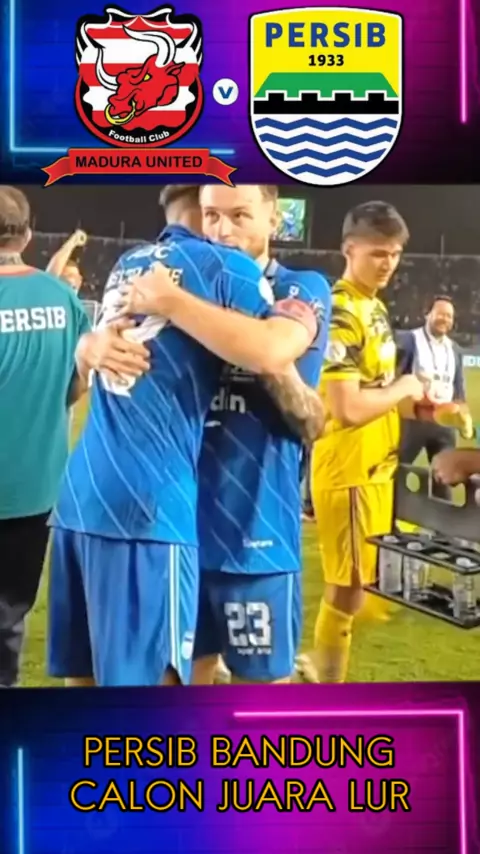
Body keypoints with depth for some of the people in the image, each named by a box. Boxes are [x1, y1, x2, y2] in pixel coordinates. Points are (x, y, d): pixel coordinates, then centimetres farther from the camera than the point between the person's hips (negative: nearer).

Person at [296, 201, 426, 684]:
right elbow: (348, 408, -25)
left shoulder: (375, 307, 11)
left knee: (357, 582, 19)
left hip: (375, 463, 9)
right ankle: (325, 675, 17)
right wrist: (402, 390, -11)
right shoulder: (341, 313, -19)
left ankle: (320, 665, 35)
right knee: (348, 588, 1)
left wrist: (410, 402, 4)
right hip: (348, 469, -9)